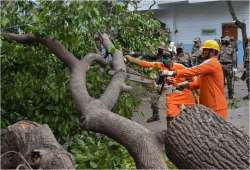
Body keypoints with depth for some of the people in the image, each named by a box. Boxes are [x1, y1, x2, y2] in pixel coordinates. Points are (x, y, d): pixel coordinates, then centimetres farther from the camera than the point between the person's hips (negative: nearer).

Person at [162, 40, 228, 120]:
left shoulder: (212, 63, -15)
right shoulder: (209, 64, 18)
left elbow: (194, 71, -25)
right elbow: (199, 82, 13)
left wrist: (173, 73, -27)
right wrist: (186, 85, -3)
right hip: (210, 106, 10)